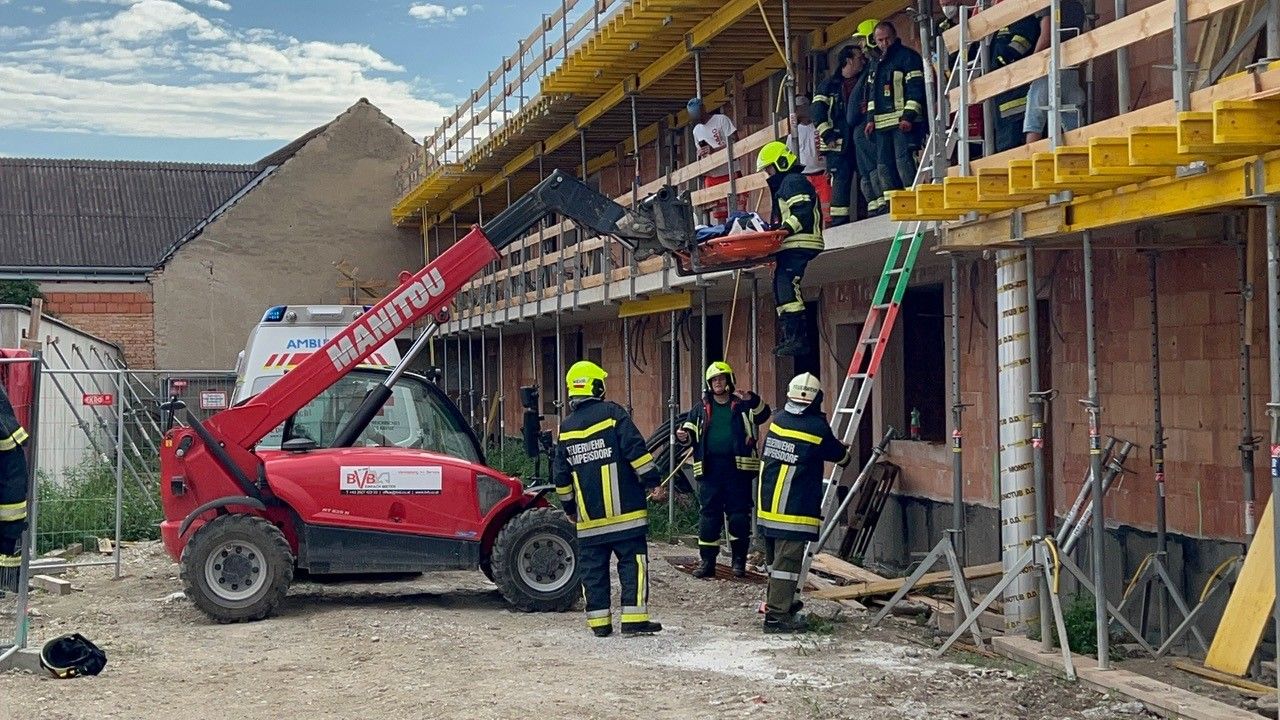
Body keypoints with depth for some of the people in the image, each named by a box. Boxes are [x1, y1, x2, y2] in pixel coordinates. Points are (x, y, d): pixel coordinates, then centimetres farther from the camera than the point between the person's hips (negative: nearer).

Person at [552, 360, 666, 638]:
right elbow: (636, 450, -13)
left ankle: (599, 621, 9)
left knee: (593, 567, 8)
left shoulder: (566, 428, 9)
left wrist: (569, 508, 23)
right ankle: (634, 618, -5)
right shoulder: (611, 413, -5)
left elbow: (561, 475, 13)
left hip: (589, 516, 4)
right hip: (624, 510, -4)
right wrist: (653, 482, -7)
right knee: (633, 561, 0)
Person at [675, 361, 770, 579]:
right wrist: (683, 436, -10)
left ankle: (739, 559, 11)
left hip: (738, 468, -2)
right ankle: (707, 561, 9)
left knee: (739, 515, 1)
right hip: (710, 469, 2)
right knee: (709, 514, 4)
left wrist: (751, 399, -31)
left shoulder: (742, 405, 6)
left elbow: (763, 414, -11)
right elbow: (690, 430, 14)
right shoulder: (701, 409, 14)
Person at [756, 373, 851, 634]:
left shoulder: (778, 421, 8)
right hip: (793, 509, -7)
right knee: (787, 561, -4)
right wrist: (846, 452, 34)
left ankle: (779, 603, 34)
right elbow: (839, 455, 8)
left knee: (774, 559, 18)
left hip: (766, 506, 7)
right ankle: (777, 616, -5)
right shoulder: (817, 428, -10)